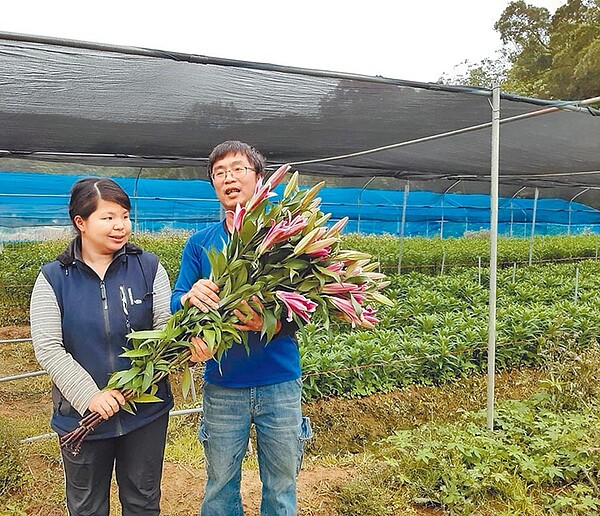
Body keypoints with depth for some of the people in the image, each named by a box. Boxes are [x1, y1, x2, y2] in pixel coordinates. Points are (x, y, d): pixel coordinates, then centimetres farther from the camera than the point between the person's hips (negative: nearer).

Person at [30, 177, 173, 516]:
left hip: (146, 410, 0)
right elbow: (47, 349, -10)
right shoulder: (53, 278, -6)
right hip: (81, 413, 0)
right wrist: (90, 395, -18)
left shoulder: (148, 266, -4)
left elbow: (166, 327, -8)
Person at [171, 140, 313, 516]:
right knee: (220, 484, 17)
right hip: (222, 385, 1)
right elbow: (174, 305, -1)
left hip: (280, 382, -1)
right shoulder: (200, 243, 2)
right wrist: (192, 296, -25)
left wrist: (271, 323, -27)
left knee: (282, 484, 16)